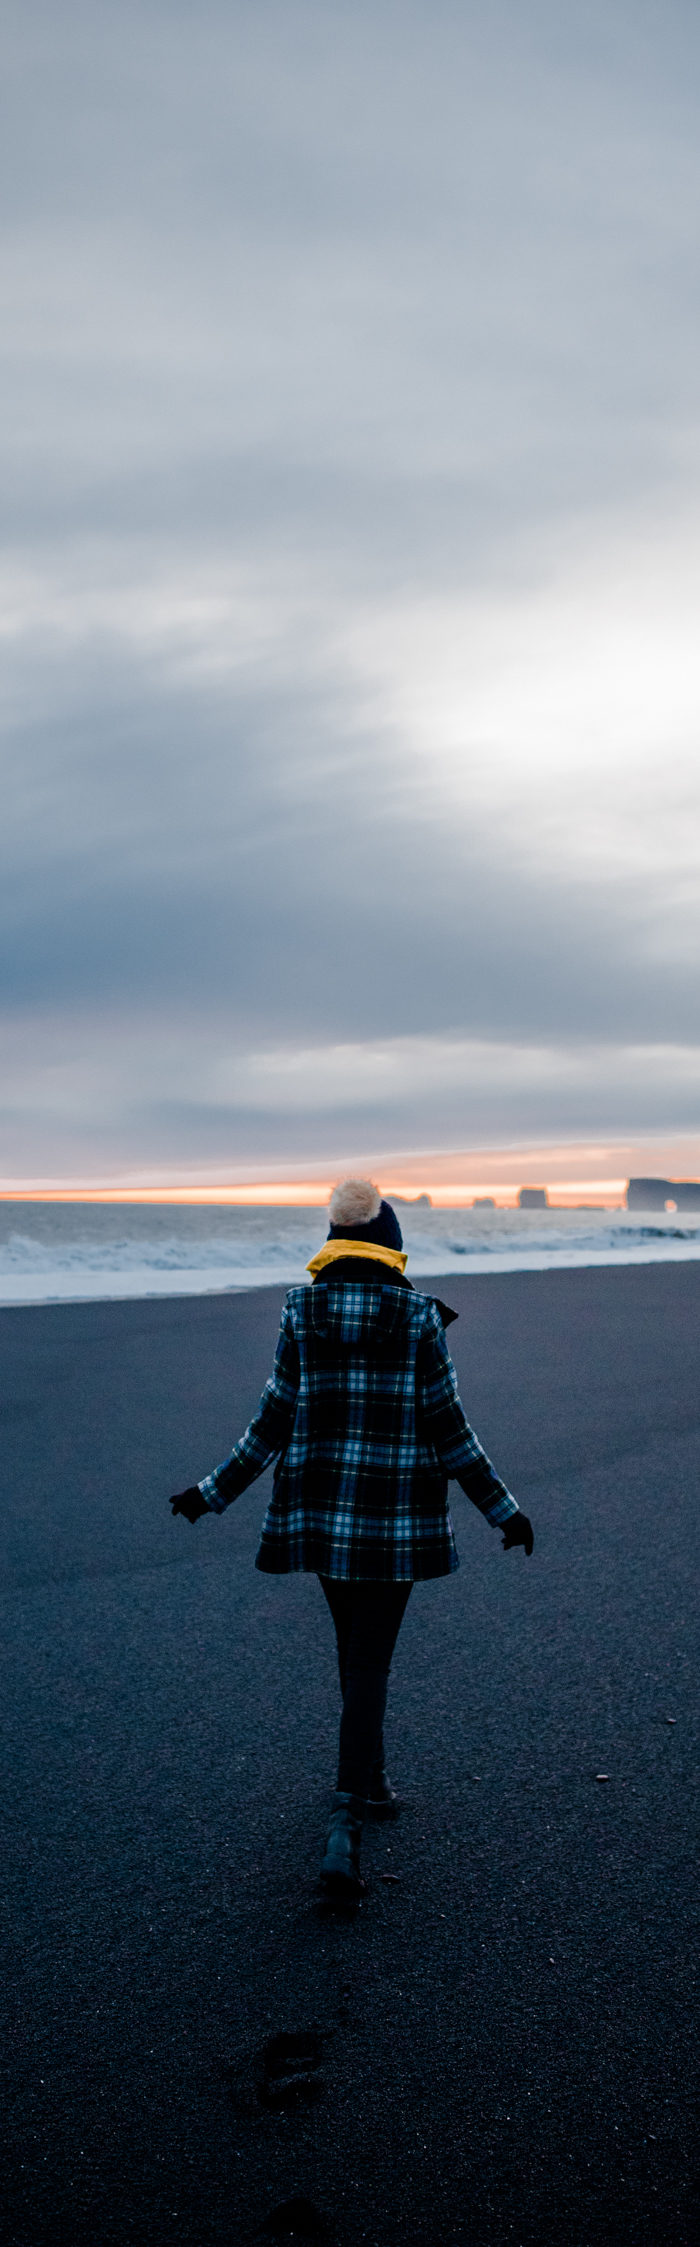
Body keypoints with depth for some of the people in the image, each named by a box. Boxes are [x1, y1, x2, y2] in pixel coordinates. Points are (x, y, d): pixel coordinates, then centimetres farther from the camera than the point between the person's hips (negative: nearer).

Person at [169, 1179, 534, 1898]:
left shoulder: (300, 1314, -2)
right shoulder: (419, 1318, -8)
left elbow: (274, 1423, -1)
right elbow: (448, 1429, -6)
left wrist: (213, 1491, 11)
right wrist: (502, 1509, 4)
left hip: (319, 1507, 3)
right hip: (395, 1513, -2)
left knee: (355, 1644, 23)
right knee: (369, 1661, 2)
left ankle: (371, 1779, 37)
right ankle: (346, 1828, -7)